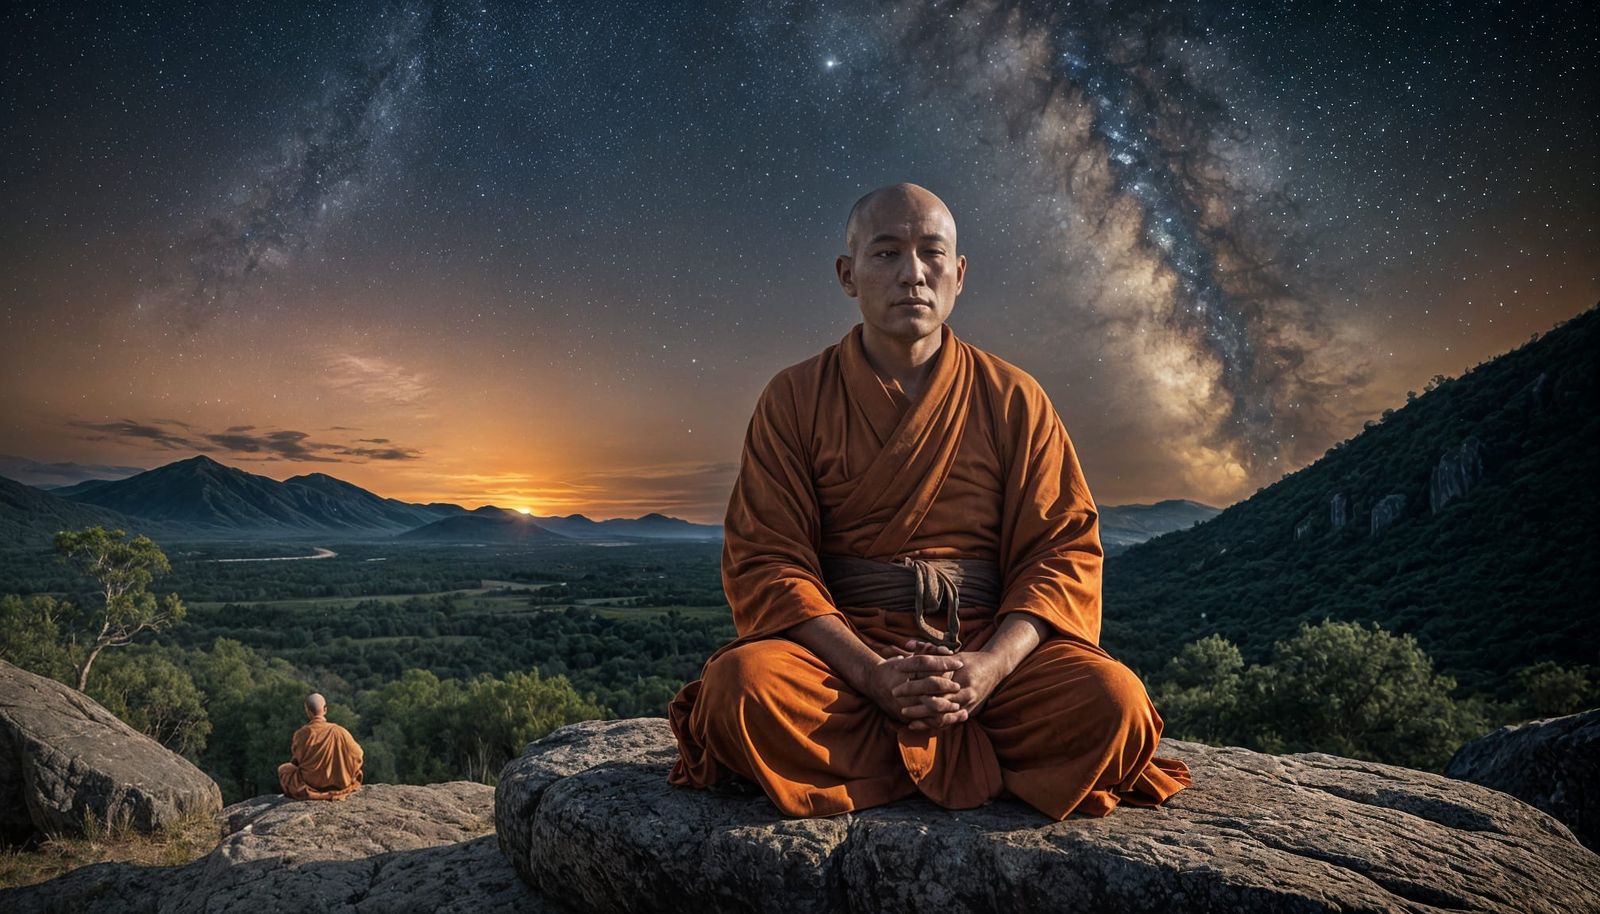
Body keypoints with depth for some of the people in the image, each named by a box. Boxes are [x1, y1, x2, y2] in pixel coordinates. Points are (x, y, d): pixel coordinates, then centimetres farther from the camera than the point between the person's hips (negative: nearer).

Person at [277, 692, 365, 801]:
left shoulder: (301, 734, -16)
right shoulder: (339, 732, -15)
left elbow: (296, 760, 1)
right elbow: (356, 754, -5)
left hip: (309, 783, 1)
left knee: (283, 768, 28)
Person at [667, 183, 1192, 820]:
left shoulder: (1014, 398, 8)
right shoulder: (794, 398, 4)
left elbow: (1066, 550, 3)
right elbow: (766, 559, -3)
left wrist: (988, 667, -16)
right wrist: (873, 674, -18)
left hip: (989, 645, 1)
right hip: (840, 647, 0)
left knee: (1113, 700, -26)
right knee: (740, 686, -32)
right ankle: (986, 762, -14)